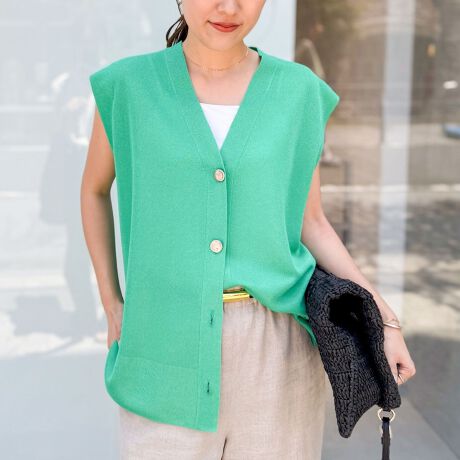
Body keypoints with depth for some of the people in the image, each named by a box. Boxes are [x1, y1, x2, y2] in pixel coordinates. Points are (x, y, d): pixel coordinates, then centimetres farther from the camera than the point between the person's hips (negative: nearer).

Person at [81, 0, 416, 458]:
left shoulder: (300, 92, 0)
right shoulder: (126, 86, -2)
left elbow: (310, 223, 6)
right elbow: (94, 188, 14)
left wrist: (384, 318, -1)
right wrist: (111, 303, 7)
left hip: (277, 345, 1)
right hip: (170, 343, 0)